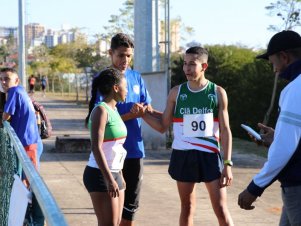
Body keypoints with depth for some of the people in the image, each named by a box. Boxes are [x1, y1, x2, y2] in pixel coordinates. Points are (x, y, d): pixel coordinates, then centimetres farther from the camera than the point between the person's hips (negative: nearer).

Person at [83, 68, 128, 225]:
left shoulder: (113, 110, 13)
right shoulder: (101, 110, -14)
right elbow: (96, 148, -22)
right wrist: (109, 179, -26)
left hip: (115, 173, 9)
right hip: (100, 175, -9)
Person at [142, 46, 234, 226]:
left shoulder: (218, 93, -1)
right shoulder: (176, 92, 3)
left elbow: (225, 130, 0)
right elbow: (163, 126, 8)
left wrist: (228, 163, -7)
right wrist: (143, 113, -9)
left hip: (209, 155, -2)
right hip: (183, 155, 2)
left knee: (221, 209, -3)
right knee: (187, 207, 11)